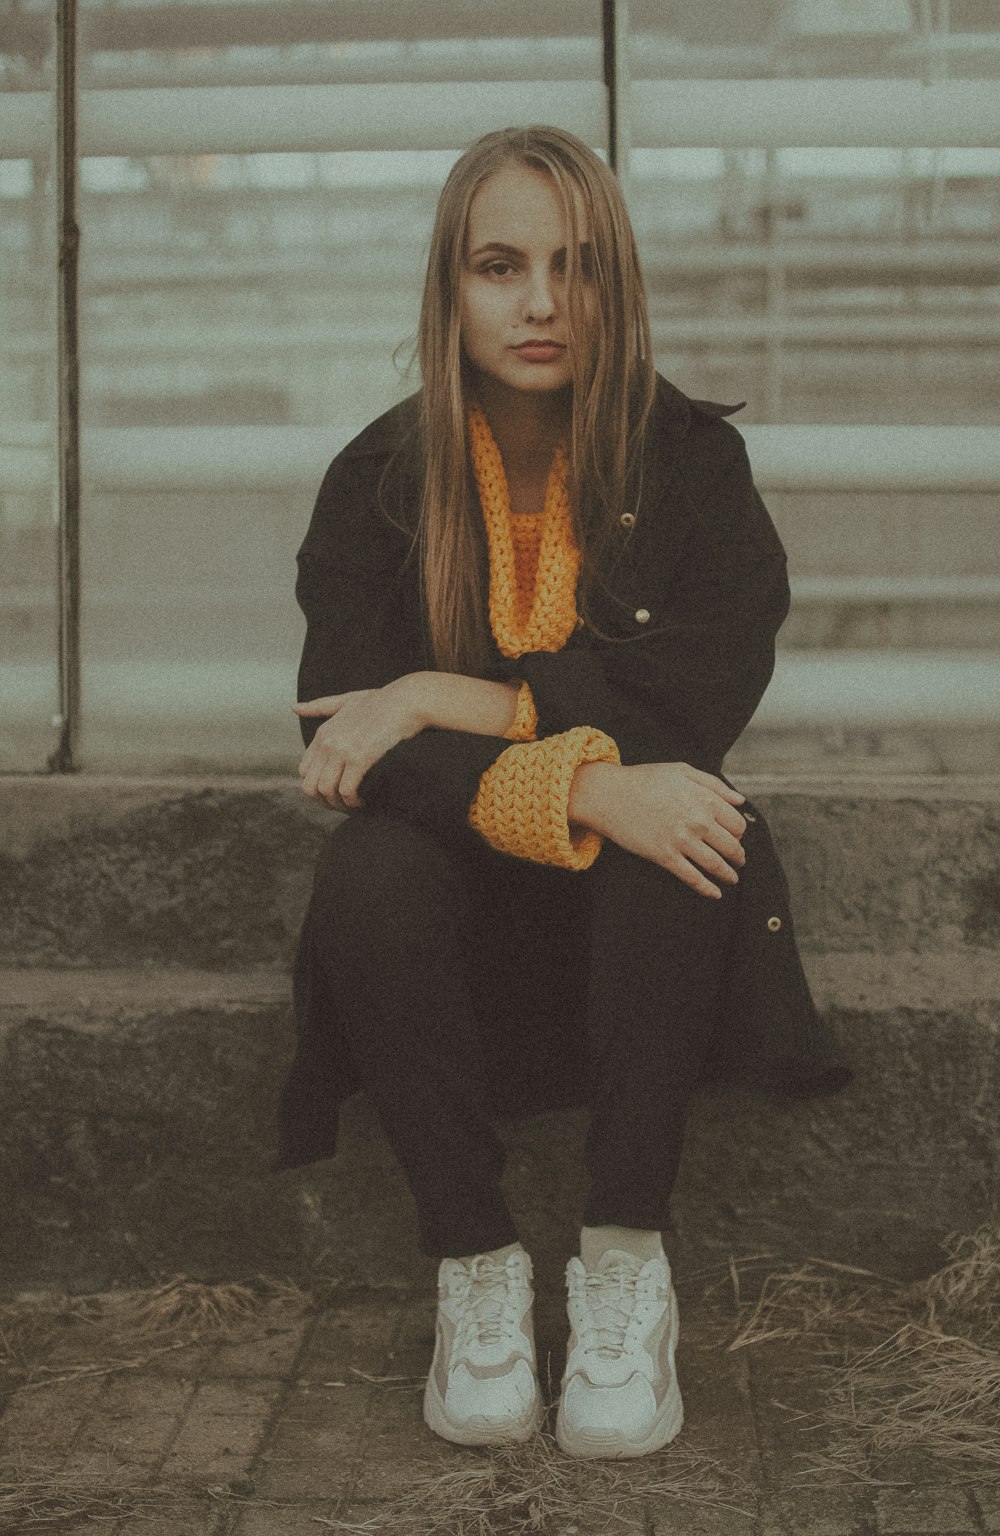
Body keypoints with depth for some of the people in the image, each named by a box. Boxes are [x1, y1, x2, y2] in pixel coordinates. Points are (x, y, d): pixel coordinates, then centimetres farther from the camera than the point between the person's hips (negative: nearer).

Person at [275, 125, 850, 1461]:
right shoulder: (378, 483, -2)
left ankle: (628, 1262, -26)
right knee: (369, 881, -33)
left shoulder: (691, 460, -3)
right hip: (457, 889, 1)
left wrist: (446, 701, -21)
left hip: (637, 899, 0)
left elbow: (692, 710, -16)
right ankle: (475, 1264, -19)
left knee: (668, 827, -34)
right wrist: (578, 787, -32)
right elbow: (349, 737, -16)